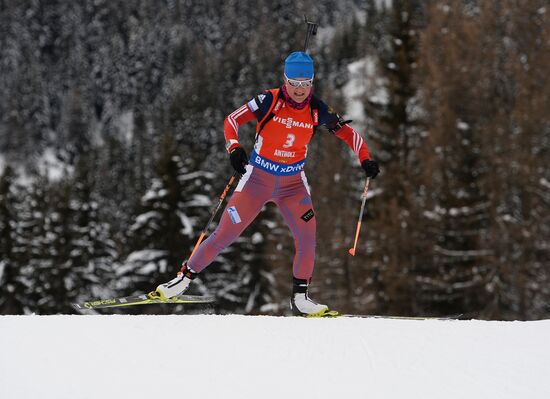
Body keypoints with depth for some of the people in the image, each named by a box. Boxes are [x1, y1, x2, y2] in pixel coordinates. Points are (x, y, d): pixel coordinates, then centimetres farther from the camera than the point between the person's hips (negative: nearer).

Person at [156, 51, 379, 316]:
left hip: (293, 184, 2)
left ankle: (299, 297, 1)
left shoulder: (317, 111, -5)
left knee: (308, 239, -13)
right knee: (225, 235, -4)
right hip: (258, 178, -2)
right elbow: (232, 120, -9)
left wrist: (365, 159, -8)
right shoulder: (269, 101, -13)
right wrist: (233, 148, -27)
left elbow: (347, 132, 6)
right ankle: (185, 277, 12)